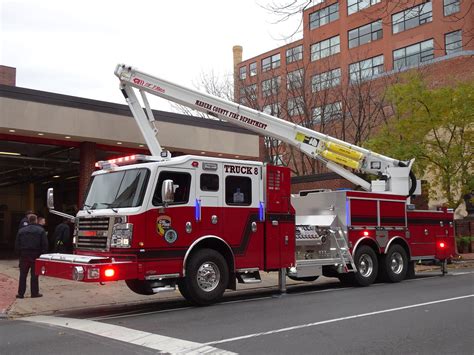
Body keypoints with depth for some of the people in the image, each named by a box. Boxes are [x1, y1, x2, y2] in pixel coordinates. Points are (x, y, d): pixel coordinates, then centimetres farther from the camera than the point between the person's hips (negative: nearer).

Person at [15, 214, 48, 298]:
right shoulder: (40, 230, -3)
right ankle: (34, 292, 6)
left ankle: (21, 293, 7)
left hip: (24, 256, 2)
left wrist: (20, 253, 13)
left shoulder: (21, 231, 7)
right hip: (36, 255, -2)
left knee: (23, 275, 7)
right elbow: (45, 245, -6)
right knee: (34, 275, 4)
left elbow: (17, 245, 7)